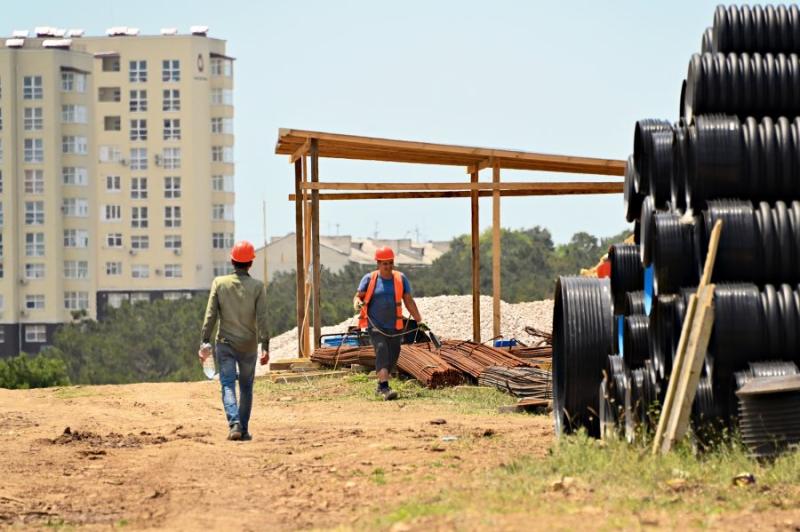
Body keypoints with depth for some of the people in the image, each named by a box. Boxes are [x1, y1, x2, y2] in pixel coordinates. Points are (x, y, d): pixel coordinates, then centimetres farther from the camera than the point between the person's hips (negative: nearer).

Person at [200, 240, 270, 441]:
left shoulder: (219, 283, -3)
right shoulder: (257, 286, -5)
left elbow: (210, 315, -6)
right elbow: (261, 318, -10)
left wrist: (205, 342, -3)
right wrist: (265, 346, -10)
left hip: (224, 343, 0)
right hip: (248, 345, 0)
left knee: (228, 385, -1)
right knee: (246, 387, 14)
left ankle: (234, 423, -22)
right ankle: (244, 429, 15)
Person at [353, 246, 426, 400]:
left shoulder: (401, 279, 5)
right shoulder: (369, 279, -1)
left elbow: (409, 302, 8)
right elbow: (358, 296, 1)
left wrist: (419, 321, 4)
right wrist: (357, 303, -23)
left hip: (394, 326, 4)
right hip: (375, 325, -4)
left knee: (393, 356, 8)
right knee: (381, 349, -23)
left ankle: (381, 385, 30)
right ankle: (385, 387, -32)